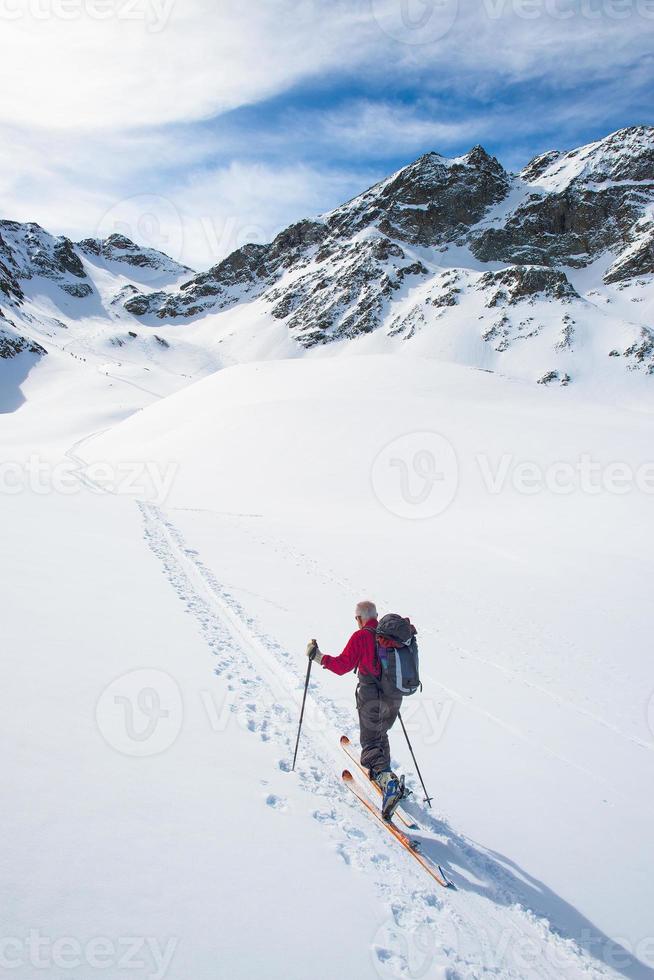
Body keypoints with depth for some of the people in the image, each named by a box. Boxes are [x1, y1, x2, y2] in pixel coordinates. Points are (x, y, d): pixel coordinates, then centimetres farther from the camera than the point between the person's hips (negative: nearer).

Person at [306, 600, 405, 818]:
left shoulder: (361, 636, -13)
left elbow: (342, 665, -15)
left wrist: (317, 656, -5)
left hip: (371, 698, -6)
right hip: (394, 698, 6)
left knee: (371, 744, 0)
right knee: (381, 734, 28)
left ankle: (387, 781, -21)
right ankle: (383, 771, 40)